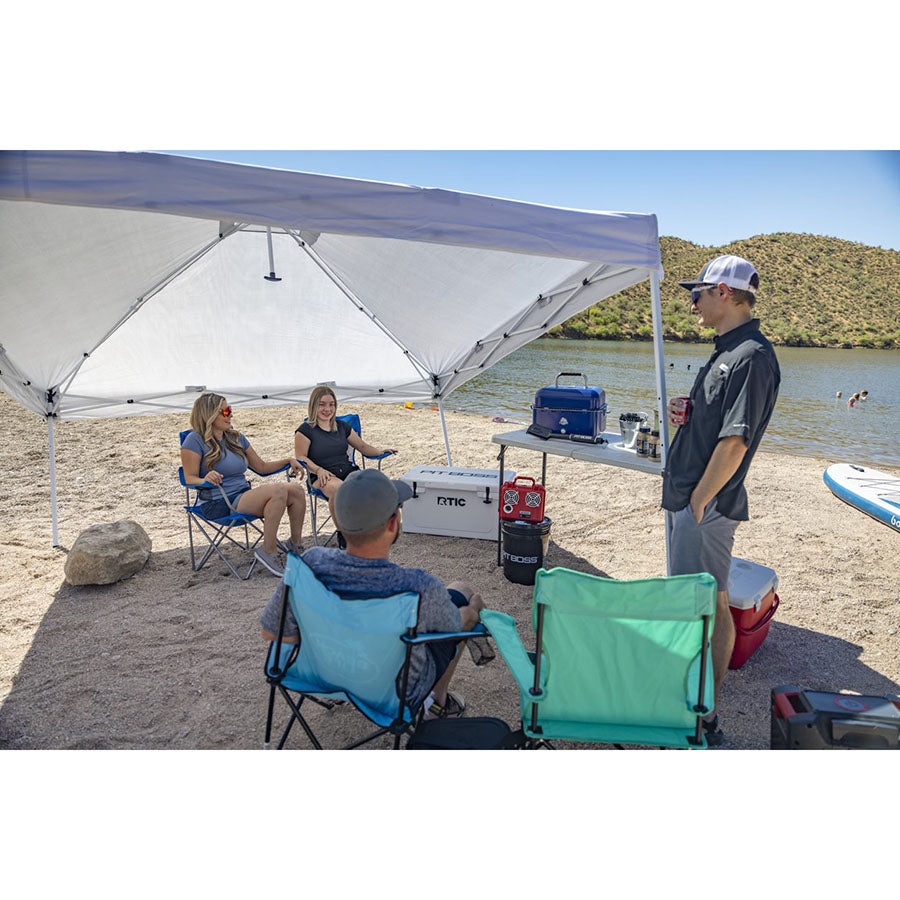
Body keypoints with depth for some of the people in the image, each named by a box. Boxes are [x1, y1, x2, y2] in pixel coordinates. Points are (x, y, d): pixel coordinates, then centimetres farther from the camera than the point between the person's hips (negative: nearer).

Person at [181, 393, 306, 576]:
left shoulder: (236, 437, 16)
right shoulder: (195, 440, -4)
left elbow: (261, 467, 19)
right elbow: (190, 478, -9)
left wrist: (288, 461, 6)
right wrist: (206, 479, -31)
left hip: (244, 495, 7)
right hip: (218, 504, -7)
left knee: (297, 491, -13)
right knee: (279, 490, -30)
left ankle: (294, 545, 1)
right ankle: (268, 552, -23)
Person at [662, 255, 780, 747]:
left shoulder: (752, 356, -16)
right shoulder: (727, 351, 15)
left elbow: (734, 441, -22)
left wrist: (698, 502, -18)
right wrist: (683, 411, 4)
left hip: (707, 505, -10)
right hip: (687, 498, 10)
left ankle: (705, 720, 12)